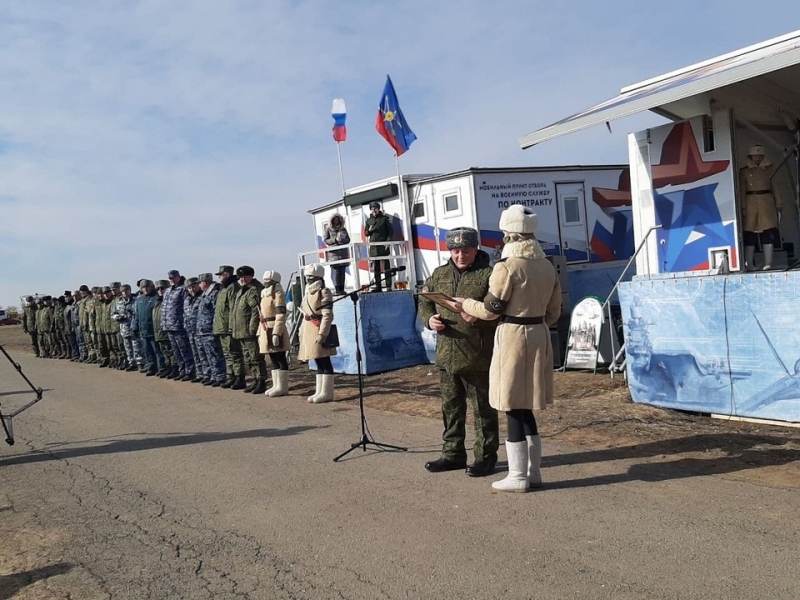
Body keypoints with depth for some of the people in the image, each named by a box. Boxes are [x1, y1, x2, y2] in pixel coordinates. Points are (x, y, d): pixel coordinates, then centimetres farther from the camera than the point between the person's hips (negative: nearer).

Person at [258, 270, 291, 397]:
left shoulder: (278, 294, -10)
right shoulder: (265, 295, 18)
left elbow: (281, 316, -17)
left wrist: (276, 333, -23)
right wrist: (260, 333, 18)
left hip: (275, 331, -9)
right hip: (266, 332, 9)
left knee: (281, 359, -4)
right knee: (273, 360, 11)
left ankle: (283, 387, -2)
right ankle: (276, 385, 16)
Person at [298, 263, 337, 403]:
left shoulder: (324, 292, -9)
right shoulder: (308, 293, 18)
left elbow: (328, 316, -16)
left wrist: (322, 334, -23)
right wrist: (302, 333, 18)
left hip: (318, 331, -9)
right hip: (309, 332, 9)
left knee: (324, 362, -4)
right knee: (319, 363, 13)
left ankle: (327, 392, -1)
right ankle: (319, 391, 17)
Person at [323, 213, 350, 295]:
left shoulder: (343, 229, 15)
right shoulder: (328, 229, 7)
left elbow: (348, 239, 13)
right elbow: (325, 240, 3)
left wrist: (342, 240, -9)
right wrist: (335, 240, -11)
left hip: (343, 253, 3)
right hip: (333, 252, -3)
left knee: (342, 271, 1)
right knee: (335, 271, -10)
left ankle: (342, 289, 4)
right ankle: (337, 289, -10)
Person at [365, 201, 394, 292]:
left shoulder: (384, 218, 4)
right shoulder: (369, 220, 14)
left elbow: (391, 231, 0)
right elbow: (366, 233, 17)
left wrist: (388, 241, -12)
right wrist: (369, 231, -6)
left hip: (383, 246, -4)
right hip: (373, 247, 4)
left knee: (386, 267, -3)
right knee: (376, 268, 6)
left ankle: (389, 286, -3)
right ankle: (378, 287, 11)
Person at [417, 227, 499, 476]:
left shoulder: (488, 275, -6)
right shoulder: (439, 275, 11)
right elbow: (424, 303, 18)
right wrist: (429, 318, -4)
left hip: (478, 358, -6)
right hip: (446, 355, 6)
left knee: (483, 409, 5)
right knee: (451, 407, 16)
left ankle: (486, 456, 18)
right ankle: (453, 454, 29)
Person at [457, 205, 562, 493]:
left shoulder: (507, 266, -14)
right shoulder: (547, 266, 7)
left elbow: (491, 310, -9)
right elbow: (554, 312, 11)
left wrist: (465, 305, 8)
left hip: (513, 339, -7)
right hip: (539, 337, 7)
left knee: (514, 409, 2)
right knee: (526, 409, 16)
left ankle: (518, 476, 9)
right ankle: (533, 471, 22)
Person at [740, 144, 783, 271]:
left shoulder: (769, 169, 11)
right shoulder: (744, 171, 5)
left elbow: (775, 187, 11)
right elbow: (742, 190, 0)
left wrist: (778, 204, 5)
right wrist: (743, 207, -7)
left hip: (767, 202, 2)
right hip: (751, 202, -2)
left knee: (769, 232, -4)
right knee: (750, 233, -2)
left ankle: (768, 263, -4)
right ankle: (749, 264, 2)